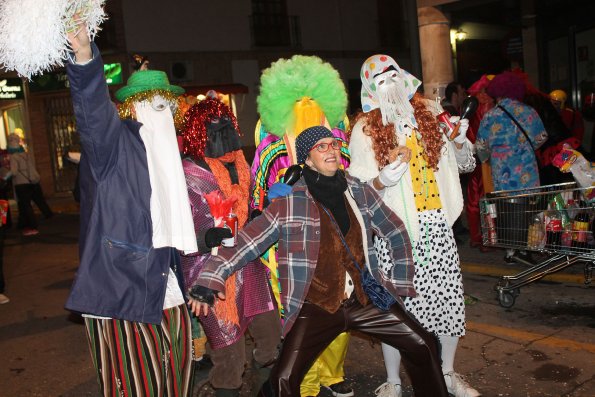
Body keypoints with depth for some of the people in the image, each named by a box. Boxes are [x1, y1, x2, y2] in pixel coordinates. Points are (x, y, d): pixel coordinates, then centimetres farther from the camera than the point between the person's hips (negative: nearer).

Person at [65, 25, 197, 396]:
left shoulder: (167, 150, 17)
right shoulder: (114, 142, -6)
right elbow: (93, 106, -29)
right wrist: (85, 56, -47)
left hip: (165, 283, 7)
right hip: (121, 285, -7)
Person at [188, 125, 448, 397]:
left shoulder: (360, 193, 3)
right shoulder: (289, 203, -10)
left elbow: (396, 233, 14)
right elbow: (246, 242, -14)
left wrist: (400, 281, 12)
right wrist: (211, 279, -25)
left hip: (365, 300, 4)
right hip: (316, 307, -3)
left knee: (424, 346, 6)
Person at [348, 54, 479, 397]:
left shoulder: (431, 112, 10)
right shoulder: (365, 129, 0)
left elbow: (465, 165, 17)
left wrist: (459, 141, -3)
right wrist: (382, 180, -22)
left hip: (438, 223, 4)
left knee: (449, 297, 9)